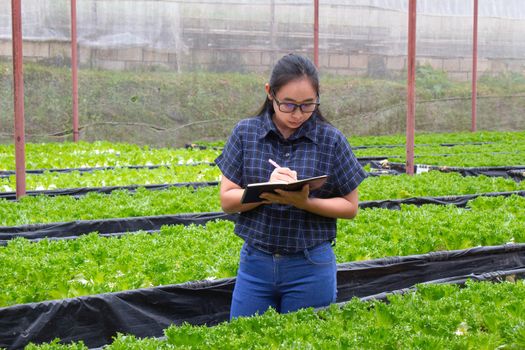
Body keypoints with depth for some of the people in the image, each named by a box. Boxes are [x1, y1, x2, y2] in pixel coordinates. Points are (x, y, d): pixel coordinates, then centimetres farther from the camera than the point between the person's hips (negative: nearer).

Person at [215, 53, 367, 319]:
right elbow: (227, 200, -1)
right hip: (255, 262, 1)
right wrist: (266, 190, -20)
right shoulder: (246, 133, 0)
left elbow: (350, 207, 0)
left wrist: (305, 202, -18)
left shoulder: (330, 140, -4)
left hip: (310, 267, -1)